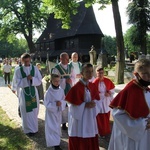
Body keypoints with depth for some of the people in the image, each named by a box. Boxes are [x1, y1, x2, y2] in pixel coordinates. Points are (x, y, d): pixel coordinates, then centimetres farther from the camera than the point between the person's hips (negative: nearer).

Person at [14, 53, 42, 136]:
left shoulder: (35, 68, -2)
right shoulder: (18, 71, -7)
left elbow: (39, 81, -3)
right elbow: (18, 84, -9)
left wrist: (32, 79, -21)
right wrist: (26, 79, -23)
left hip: (33, 91, 2)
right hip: (24, 92, -2)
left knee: (34, 111, 12)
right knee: (27, 112, 5)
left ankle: (34, 127, 31)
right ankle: (28, 129, 18)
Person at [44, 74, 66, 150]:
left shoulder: (61, 90, -6)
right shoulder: (48, 92, -19)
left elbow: (64, 100, 1)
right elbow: (47, 104, -17)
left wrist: (61, 103, -20)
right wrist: (55, 104, -28)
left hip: (58, 112, 5)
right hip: (51, 112, -5)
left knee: (57, 127, 21)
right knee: (52, 128, -2)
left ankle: (56, 140, 43)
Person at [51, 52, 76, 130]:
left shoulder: (70, 67, 7)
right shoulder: (56, 68, -10)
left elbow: (74, 77, 12)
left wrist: (71, 80, -10)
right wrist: (65, 80, -18)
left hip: (69, 89, 5)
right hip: (61, 89, -5)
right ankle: (63, 122, 15)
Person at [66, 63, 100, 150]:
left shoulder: (92, 86, 3)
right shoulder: (77, 87, -18)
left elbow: (96, 99, 13)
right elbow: (73, 104, -18)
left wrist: (93, 103, -7)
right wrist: (85, 105, -20)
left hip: (90, 116, 7)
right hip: (80, 116, -6)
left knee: (91, 140, 16)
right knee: (79, 141, 6)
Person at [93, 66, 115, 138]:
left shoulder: (108, 81, -4)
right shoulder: (95, 82, -16)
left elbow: (113, 88, 9)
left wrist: (109, 92, -11)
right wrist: (104, 94, -18)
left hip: (107, 102, 4)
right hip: (99, 103, -4)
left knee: (107, 118, 15)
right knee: (100, 119, 7)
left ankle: (107, 132, 32)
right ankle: (102, 133, 22)